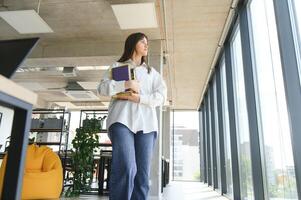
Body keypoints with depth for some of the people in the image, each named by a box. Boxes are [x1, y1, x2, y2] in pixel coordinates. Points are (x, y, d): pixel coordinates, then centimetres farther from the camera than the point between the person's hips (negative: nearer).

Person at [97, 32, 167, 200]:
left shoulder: (152, 72, 27)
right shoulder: (117, 66, 21)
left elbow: (162, 96, 11)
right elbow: (102, 88, 7)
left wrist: (140, 98, -5)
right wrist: (125, 85, -8)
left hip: (146, 123, 3)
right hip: (122, 119, -3)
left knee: (142, 174, -4)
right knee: (126, 168, -21)